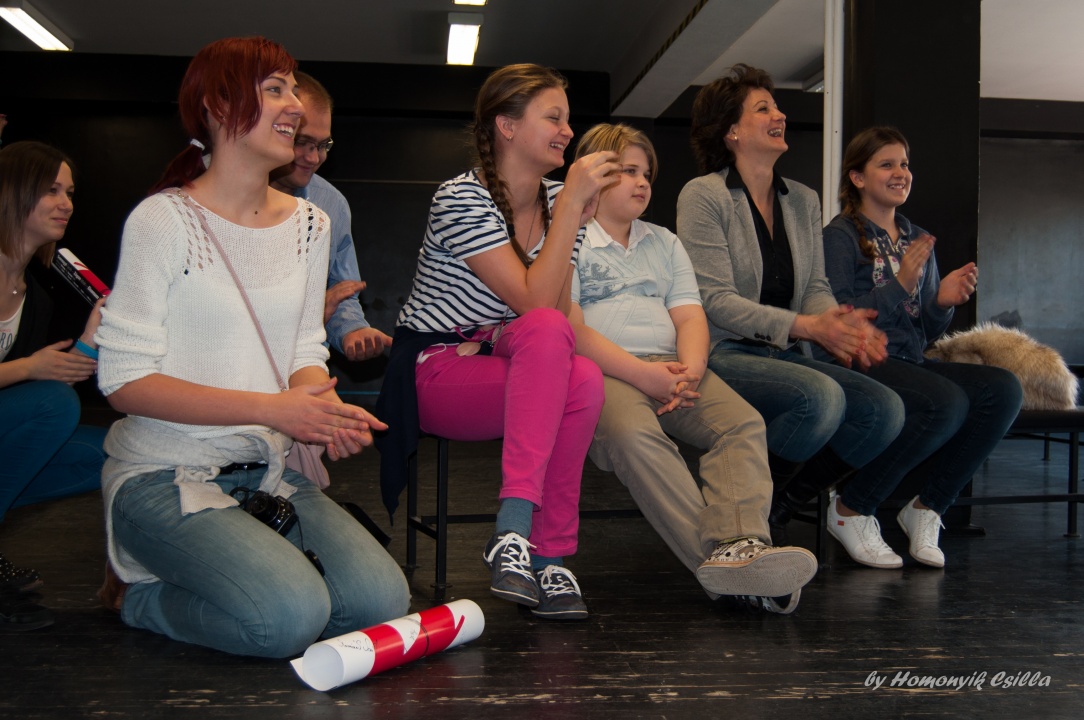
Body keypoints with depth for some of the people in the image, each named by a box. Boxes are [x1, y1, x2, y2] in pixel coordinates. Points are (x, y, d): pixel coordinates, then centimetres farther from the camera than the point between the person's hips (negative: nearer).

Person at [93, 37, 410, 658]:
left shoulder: (310, 223, 10)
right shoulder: (163, 219, -9)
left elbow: (306, 354, 11)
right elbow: (125, 382, -13)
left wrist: (323, 410, -14)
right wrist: (272, 407, -22)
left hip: (269, 471, 6)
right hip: (166, 474, -5)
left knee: (382, 601, -13)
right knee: (290, 615, -25)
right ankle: (144, 596, 4)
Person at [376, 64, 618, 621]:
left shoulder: (557, 200, 8)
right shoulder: (460, 198, -14)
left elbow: (561, 310, 2)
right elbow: (536, 303, -23)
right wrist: (572, 206, -23)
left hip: (497, 361, 6)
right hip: (435, 371, -5)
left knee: (584, 381, -30)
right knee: (547, 332, -35)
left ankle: (548, 558, -21)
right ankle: (513, 530, -39)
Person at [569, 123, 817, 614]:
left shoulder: (664, 242, 29)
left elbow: (690, 316, 16)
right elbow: (570, 330, -5)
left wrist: (690, 368, -8)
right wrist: (642, 373, -16)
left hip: (673, 369, 5)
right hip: (602, 372, -5)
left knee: (744, 422, -25)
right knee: (634, 435, -38)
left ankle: (740, 547, -45)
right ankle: (717, 558, -46)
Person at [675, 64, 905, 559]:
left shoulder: (803, 201, 18)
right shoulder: (703, 195, -3)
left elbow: (815, 287, 11)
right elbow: (714, 299, -13)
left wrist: (844, 327, -13)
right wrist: (805, 326, -22)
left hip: (784, 355, 7)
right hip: (723, 355, -7)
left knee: (885, 409, -17)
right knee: (821, 397, -33)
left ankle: (776, 510, 2)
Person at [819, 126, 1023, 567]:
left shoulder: (919, 241, 21)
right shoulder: (840, 236, 0)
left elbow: (928, 333, 19)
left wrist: (942, 303, -3)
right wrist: (900, 285, -17)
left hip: (910, 364, 7)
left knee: (1003, 390, -19)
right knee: (946, 402, -32)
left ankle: (927, 507, -5)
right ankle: (850, 510, -14)